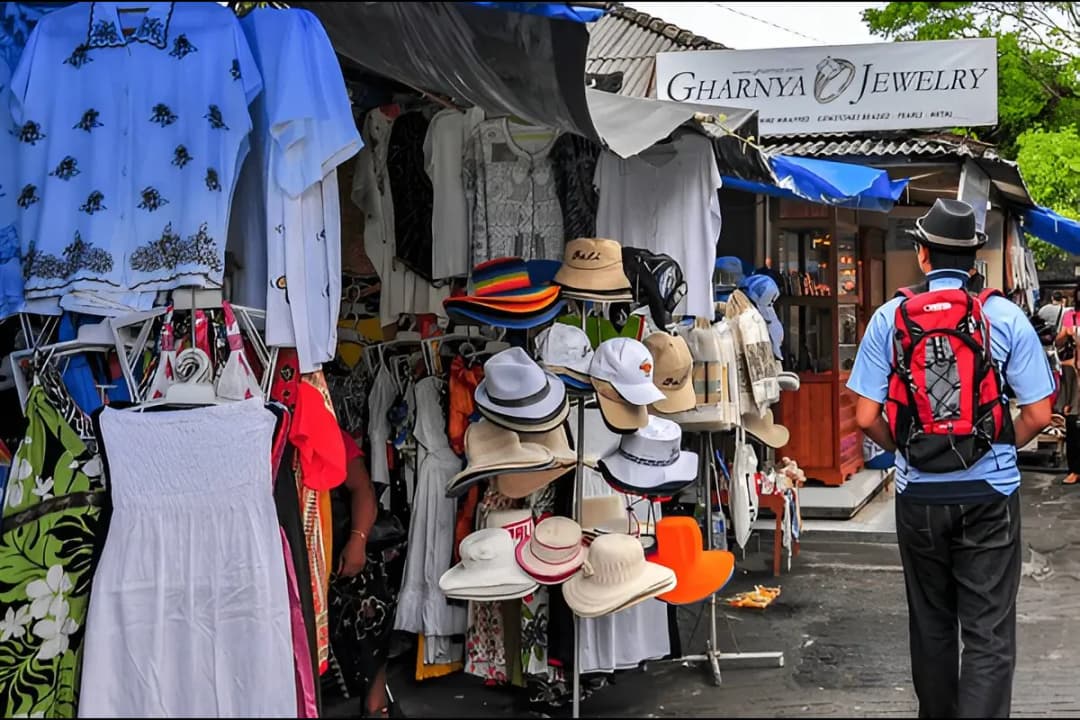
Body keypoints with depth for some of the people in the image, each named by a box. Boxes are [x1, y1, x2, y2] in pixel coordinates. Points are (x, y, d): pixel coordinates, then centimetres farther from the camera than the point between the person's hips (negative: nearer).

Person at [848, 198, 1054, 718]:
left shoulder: (889, 318, -4)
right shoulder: (1006, 317, -5)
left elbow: (866, 418, -6)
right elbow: (1038, 415, -5)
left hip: (920, 494, 2)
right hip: (990, 491, -2)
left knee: (931, 624, 18)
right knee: (988, 634, 1)